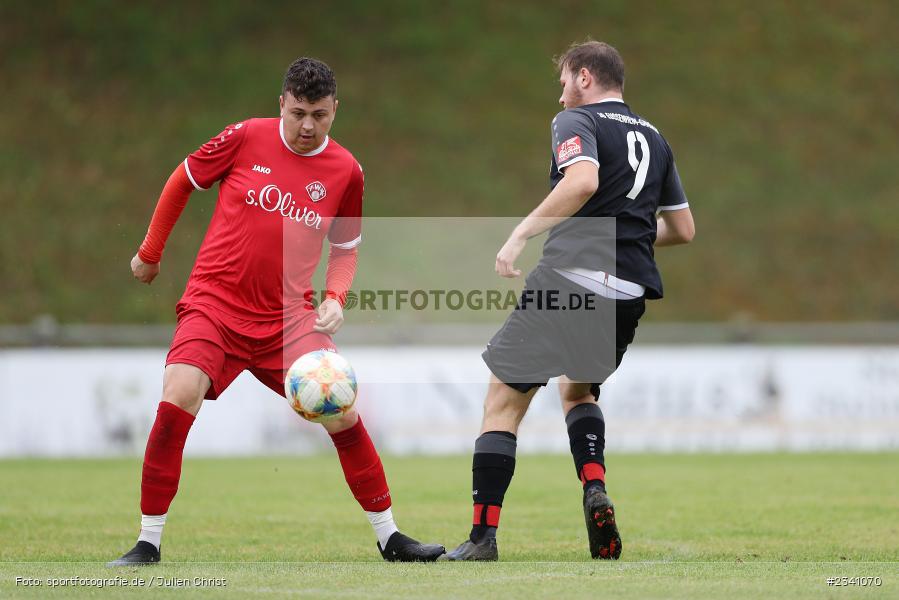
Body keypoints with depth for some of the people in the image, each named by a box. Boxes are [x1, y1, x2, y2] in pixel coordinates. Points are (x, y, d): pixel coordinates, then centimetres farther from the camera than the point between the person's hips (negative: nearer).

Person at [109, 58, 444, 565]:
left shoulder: (345, 171, 1)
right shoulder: (247, 138, -5)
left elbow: (346, 248, 15)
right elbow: (183, 181, 10)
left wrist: (335, 298, -3)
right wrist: (150, 253, 15)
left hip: (289, 316, 2)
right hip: (216, 301, -2)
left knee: (344, 414, -8)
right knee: (179, 396, -24)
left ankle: (389, 537, 11)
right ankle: (148, 542, -12)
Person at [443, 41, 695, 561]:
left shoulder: (576, 122, 0)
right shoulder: (654, 138, 21)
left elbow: (583, 181, -21)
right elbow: (683, 229, 23)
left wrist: (521, 234, -18)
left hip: (571, 278, -7)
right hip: (630, 292, 7)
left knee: (504, 400, 2)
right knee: (579, 390, 29)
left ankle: (483, 536, -4)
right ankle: (595, 490, 2)